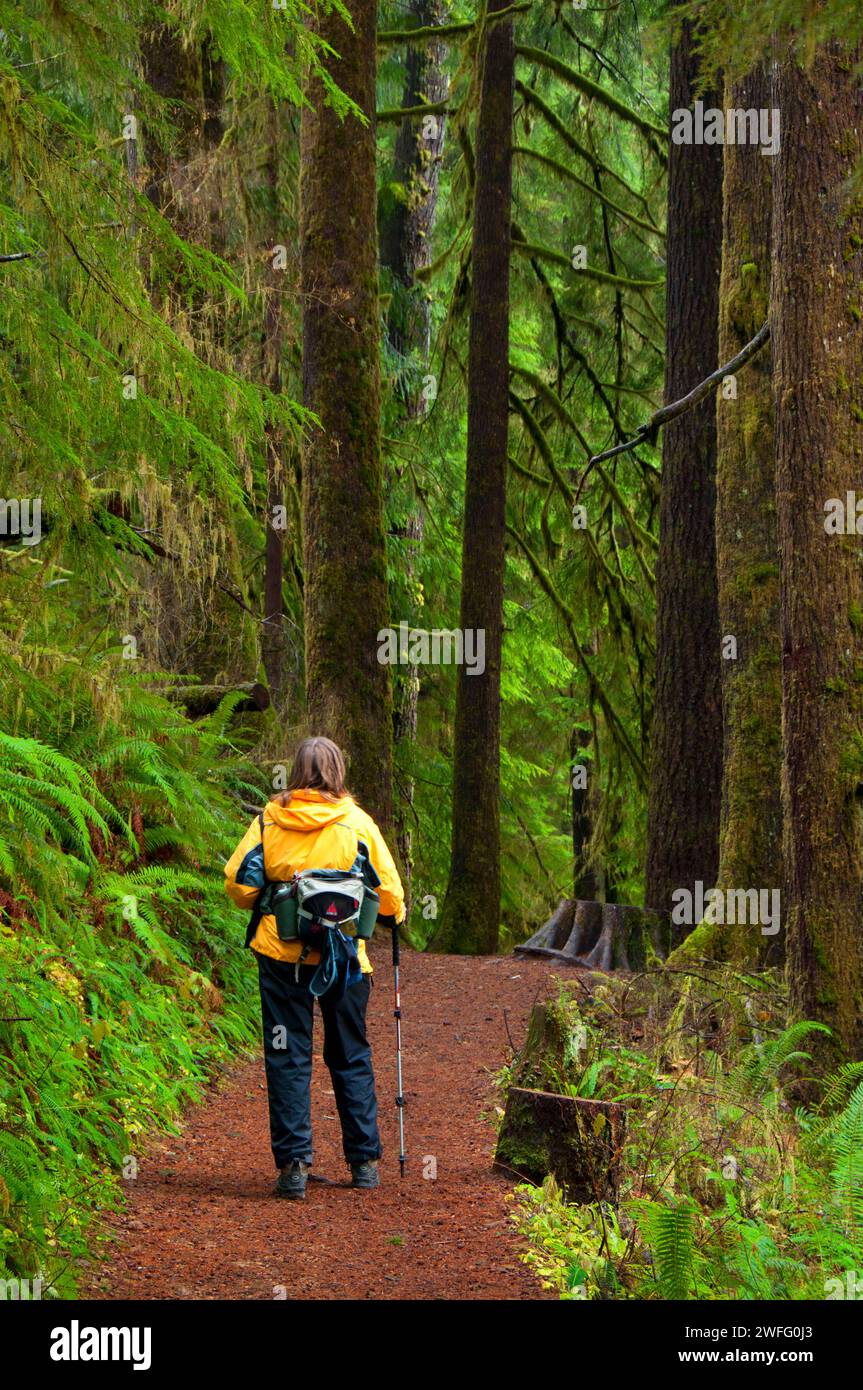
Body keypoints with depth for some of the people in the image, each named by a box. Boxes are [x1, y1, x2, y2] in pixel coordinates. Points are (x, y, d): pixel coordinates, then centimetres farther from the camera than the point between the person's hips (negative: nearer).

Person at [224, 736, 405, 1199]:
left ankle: (293, 1163, -3)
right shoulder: (357, 823, -2)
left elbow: (238, 882, -1)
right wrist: (393, 916, 24)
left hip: (282, 953, 0)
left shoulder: (269, 821, -1)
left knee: (287, 1057, 4)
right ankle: (364, 1161, 17)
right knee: (351, 1057, 14)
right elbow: (389, 892, 1)